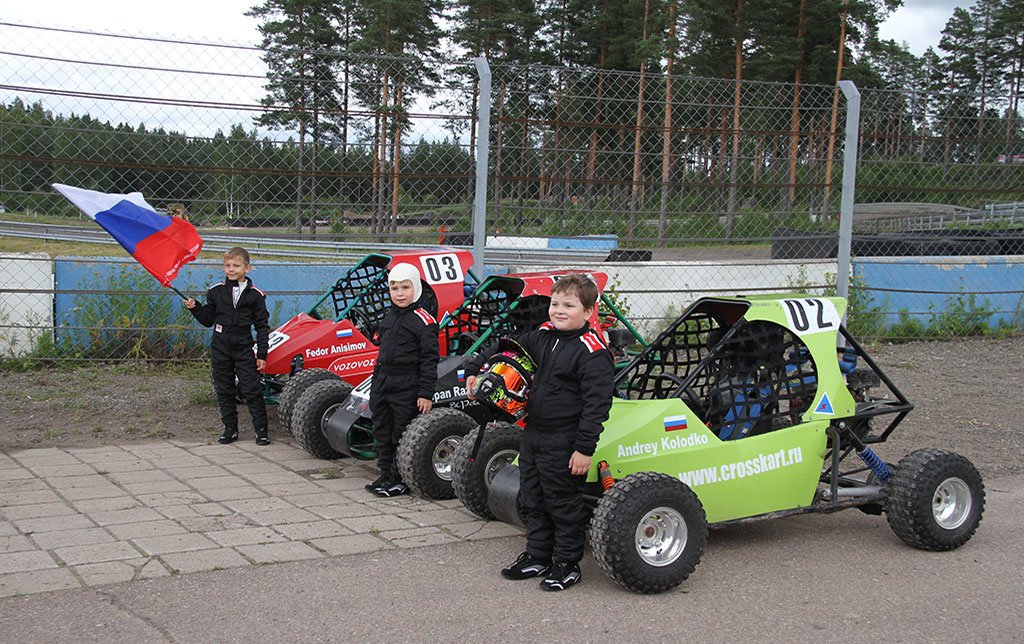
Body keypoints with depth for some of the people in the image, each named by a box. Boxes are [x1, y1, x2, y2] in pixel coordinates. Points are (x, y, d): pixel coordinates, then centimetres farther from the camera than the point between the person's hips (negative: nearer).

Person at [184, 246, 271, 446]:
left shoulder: (255, 295, -2)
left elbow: (262, 326, 0)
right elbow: (208, 319, 11)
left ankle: (261, 430, 2)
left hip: (244, 349, -3)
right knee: (224, 391, 8)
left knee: (251, 390, -5)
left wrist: (262, 354, -4)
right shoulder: (216, 291, 4)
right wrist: (195, 308, -8)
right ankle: (230, 429, 19)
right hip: (220, 349, 3)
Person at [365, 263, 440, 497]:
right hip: (382, 383, 8)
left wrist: (425, 393, -15)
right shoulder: (389, 317, 12)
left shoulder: (423, 321, -11)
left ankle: (401, 481, 9)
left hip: (406, 387, -8)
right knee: (381, 432, 13)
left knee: (402, 435, -1)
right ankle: (386, 476, 24)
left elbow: (429, 360, -12)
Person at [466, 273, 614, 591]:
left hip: (563, 444, -8)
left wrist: (584, 448, -22)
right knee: (532, 501, 18)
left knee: (563, 505, 5)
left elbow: (597, 404, -20)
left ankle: (567, 564, 20)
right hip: (533, 435, 8)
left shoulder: (592, 352, -17)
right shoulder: (542, 336, 5)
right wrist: (475, 370, 7)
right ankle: (537, 557, 33)